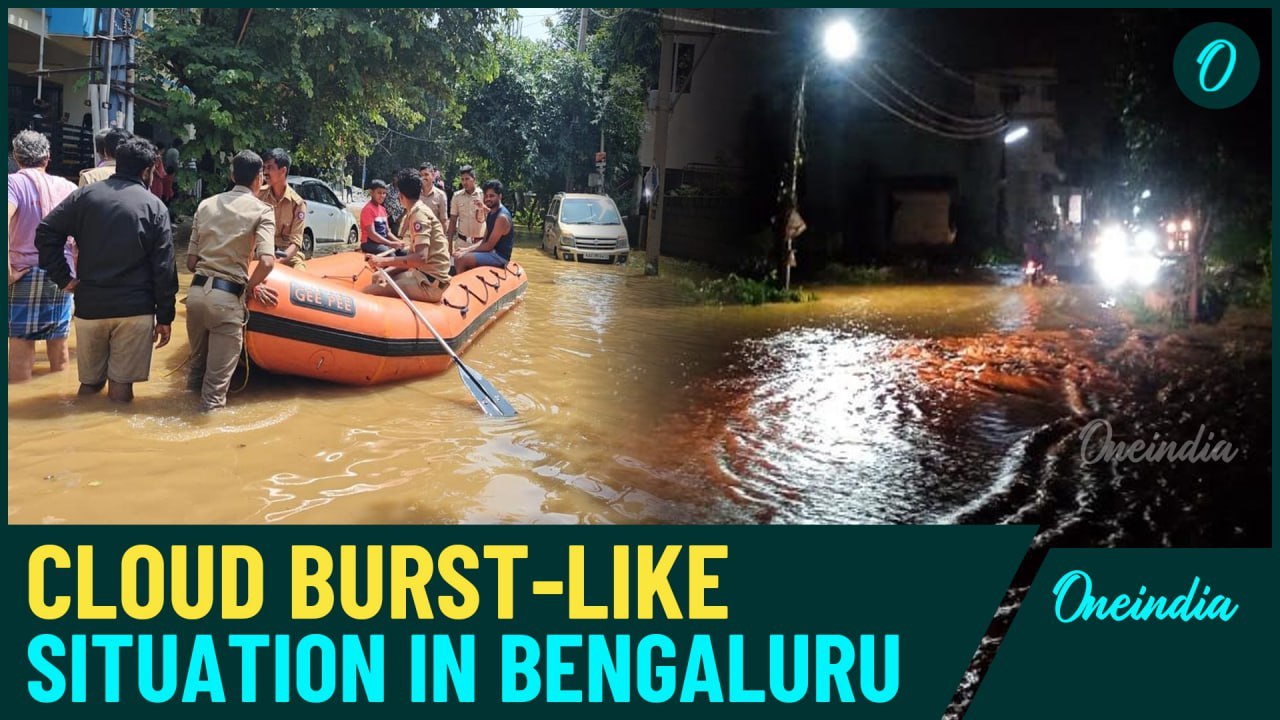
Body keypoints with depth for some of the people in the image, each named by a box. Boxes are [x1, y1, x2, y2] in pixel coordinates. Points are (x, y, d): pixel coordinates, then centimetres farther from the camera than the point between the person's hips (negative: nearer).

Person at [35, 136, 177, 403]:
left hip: (90, 305, 3)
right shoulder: (154, 206, -1)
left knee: (89, 382, 14)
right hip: (135, 309, -2)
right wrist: (165, 316, 1)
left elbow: (46, 232, -2)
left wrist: (62, 277, 2)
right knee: (121, 385, 2)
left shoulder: (86, 194, 5)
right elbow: (164, 267, -3)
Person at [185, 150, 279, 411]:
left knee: (198, 360, 25)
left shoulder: (206, 205, 13)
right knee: (219, 373, 2)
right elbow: (266, 261, -15)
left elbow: (191, 261, 10)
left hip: (196, 291, 5)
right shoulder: (261, 210, -1)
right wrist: (250, 287, 1)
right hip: (227, 297, -5)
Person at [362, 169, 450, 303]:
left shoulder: (419, 213, -13)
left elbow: (421, 258, -25)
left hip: (430, 282, -10)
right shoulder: (416, 212, 16)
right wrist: (386, 270, 3)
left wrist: (384, 261, -24)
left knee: (369, 292, -18)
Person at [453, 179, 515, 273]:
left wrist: (466, 252, -13)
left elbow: (489, 245, -20)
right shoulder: (491, 213, 12)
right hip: (492, 253, 10)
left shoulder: (502, 217, -19)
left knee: (461, 260, -20)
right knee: (458, 257, 8)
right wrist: (466, 250, 2)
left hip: (499, 256, -10)